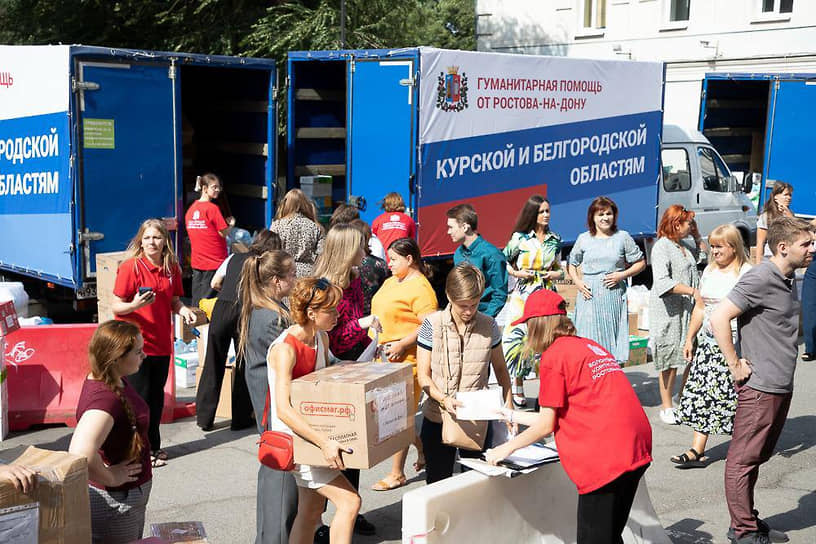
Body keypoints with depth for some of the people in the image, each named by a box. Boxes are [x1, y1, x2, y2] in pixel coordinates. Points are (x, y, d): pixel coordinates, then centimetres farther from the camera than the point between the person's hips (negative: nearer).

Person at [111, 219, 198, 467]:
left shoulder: (171, 268, 5)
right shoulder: (130, 267, -11)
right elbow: (116, 307, -11)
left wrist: (183, 310, -6)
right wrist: (134, 305, -31)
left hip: (161, 343, 6)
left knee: (156, 396, 14)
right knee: (139, 397, 0)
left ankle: (153, 446, 28)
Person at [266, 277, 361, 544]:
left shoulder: (321, 338, 3)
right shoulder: (285, 349, -24)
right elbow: (283, 410, -31)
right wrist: (324, 442, -39)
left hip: (314, 430, 9)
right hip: (293, 435, -9)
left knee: (311, 512, 16)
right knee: (349, 501, -14)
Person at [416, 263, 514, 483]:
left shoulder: (488, 325, -1)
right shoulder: (432, 325, -7)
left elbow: (500, 369, 10)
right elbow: (423, 375, -5)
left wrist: (508, 406, 2)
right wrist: (443, 399, -22)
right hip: (438, 420, -1)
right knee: (438, 484, 8)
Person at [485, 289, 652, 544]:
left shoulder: (553, 355, -5)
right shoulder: (591, 345, 19)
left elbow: (547, 425, -1)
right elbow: (563, 415, 23)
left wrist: (507, 448, 12)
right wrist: (513, 416, 32)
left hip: (606, 456, -8)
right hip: (638, 449, 9)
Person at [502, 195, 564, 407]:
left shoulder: (555, 240, 11)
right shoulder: (519, 238, 2)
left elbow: (559, 269, 21)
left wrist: (555, 274, 0)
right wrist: (517, 273, -7)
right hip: (523, 293, -2)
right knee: (518, 336, -8)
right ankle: (517, 385, 6)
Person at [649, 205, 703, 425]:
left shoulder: (685, 247, 17)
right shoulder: (662, 247, -10)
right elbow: (663, 281, -22)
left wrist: (697, 236, 21)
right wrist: (693, 291, -25)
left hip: (688, 309, 8)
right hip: (668, 310, -8)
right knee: (670, 359, -1)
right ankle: (666, 407, 8)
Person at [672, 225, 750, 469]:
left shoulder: (747, 273, -9)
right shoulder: (709, 271, 13)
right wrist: (690, 338, 18)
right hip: (708, 341, 7)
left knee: (732, 394, -2)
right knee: (701, 392, 3)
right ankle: (697, 451, 6)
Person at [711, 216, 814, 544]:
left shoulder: (787, 281, 12)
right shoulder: (760, 279, -16)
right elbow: (719, 318, -24)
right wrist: (735, 365, -18)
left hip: (781, 387, 9)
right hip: (759, 387, -9)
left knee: (758, 456, 17)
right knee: (743, 460, 1)